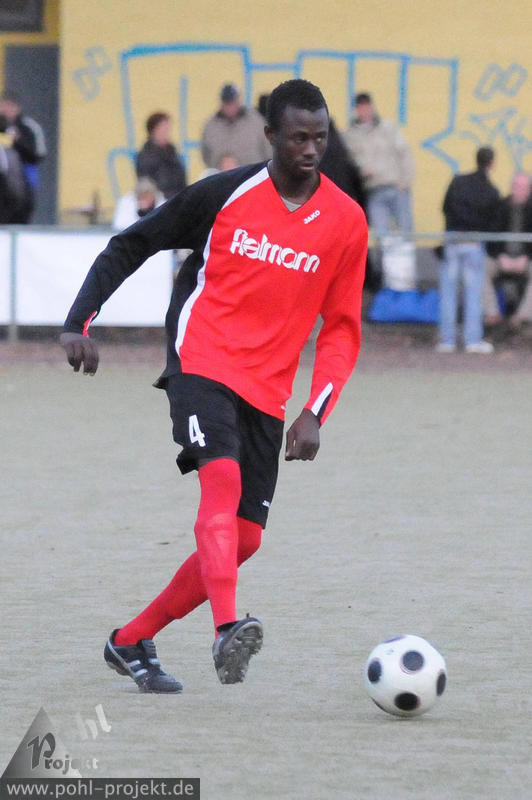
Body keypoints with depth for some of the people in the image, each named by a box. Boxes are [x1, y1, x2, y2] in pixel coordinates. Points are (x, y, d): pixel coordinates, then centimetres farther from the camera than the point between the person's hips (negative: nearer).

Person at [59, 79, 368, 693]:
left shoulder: (346, 222, 3)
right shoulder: (227, 193, -3)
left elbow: (341, 330, 8)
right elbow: (130, 246, 7)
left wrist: (314, 413, -4)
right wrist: (79, 322, -3)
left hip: (266, 394, 4)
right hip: (201, 363, -4)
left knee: (243, 537, 0)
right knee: (223, 482, -29)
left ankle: (130, 641, 15)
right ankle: (227, 631, -44)